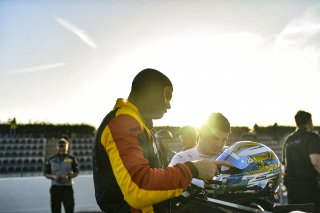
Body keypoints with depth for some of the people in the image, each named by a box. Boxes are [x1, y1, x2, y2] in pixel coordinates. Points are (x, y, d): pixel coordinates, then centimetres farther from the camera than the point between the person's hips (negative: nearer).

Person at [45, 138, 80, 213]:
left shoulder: (71, 159, 3)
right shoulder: (51, 160, 6)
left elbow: (76, 172, 4)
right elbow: (46, 174, 8)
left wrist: (68, 176, -15)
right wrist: (53, 177, -12)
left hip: (67, 187, -1)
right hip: (55, 187, 1)